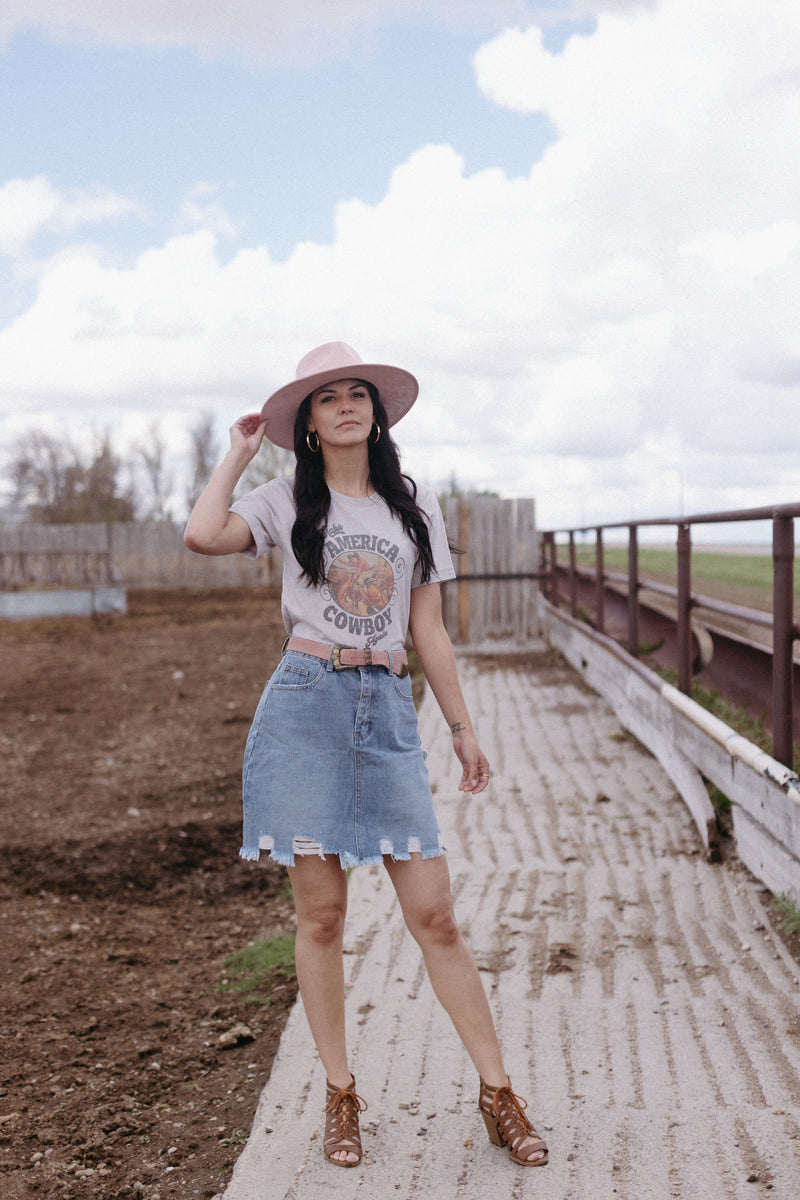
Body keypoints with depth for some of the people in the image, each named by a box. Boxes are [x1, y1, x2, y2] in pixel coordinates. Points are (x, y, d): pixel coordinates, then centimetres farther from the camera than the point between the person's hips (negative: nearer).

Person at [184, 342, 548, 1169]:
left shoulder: (413, 506, 11)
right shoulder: (288, 503, 5)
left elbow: (428, 630, 13)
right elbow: (202, 535, -15)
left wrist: (462, 728, 12)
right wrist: (240, 449, 0)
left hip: (386, 712, 1)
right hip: (306, 707, -1)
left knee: (433, 913, -1)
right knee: (321, 913, 4)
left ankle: (497, 1093, 9)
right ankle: (340, 1096, 18)